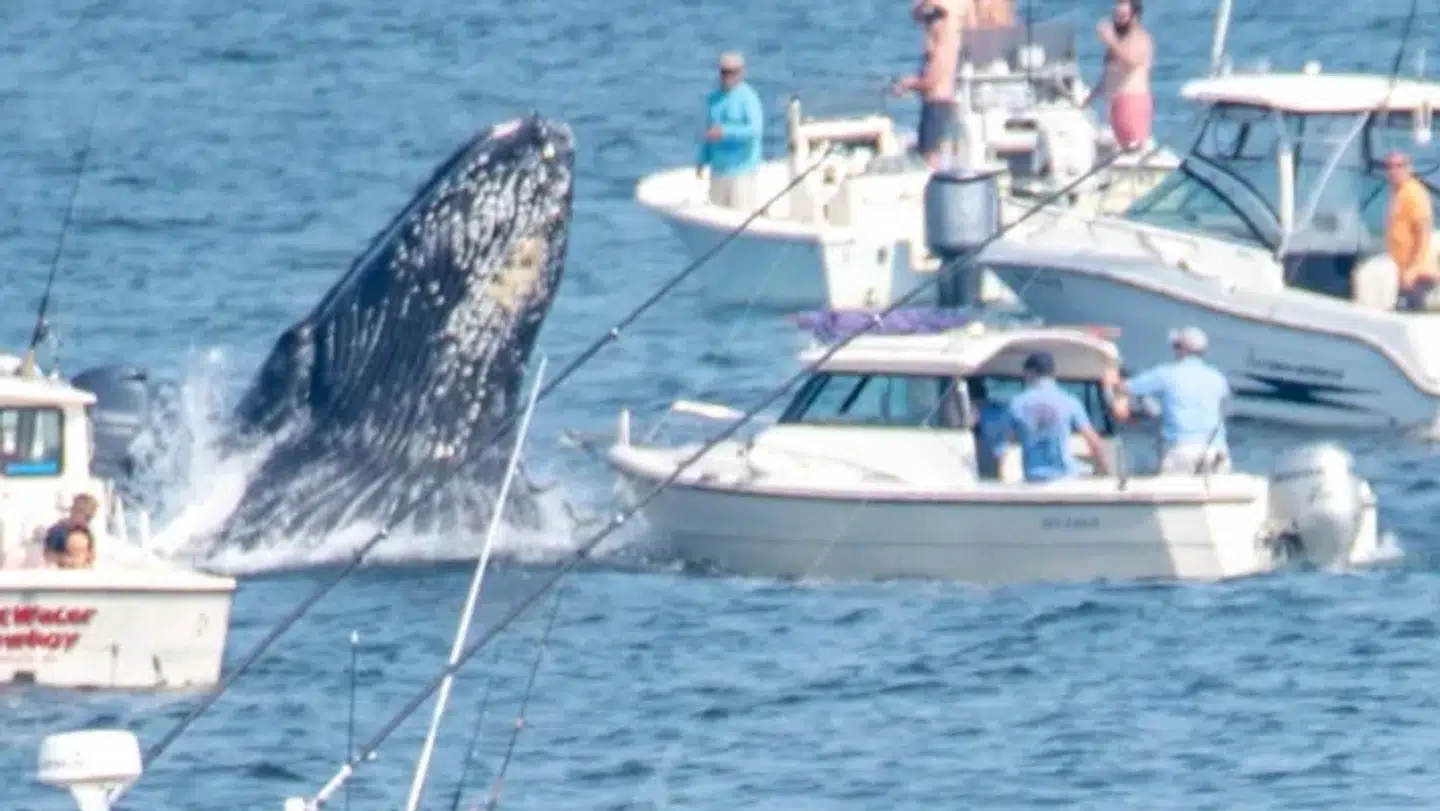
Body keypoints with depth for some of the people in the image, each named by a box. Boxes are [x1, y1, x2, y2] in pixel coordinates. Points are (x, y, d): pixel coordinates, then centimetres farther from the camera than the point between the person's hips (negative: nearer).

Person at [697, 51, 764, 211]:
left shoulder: (748, 97, -11)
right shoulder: (714, 98, 12)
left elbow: (755, 129, -21)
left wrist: (725, 132, -29)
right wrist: (703, 160, 16)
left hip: (742, 167, -8)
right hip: (719, 167, 8)